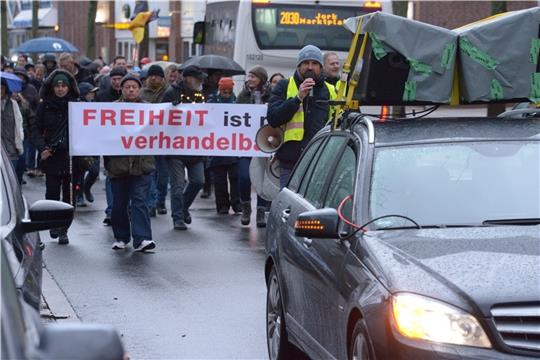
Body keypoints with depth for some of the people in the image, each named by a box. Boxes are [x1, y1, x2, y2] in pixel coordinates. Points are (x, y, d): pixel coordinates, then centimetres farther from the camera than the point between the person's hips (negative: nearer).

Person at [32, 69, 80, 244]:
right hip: (52, 157, 1)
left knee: (69, 196, 1)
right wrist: (42, 147, -9)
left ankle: (63, 230, 10)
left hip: (72, 156, -1)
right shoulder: (45, 106, 5)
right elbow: (36, 130, 7)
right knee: (52, 193, -1)